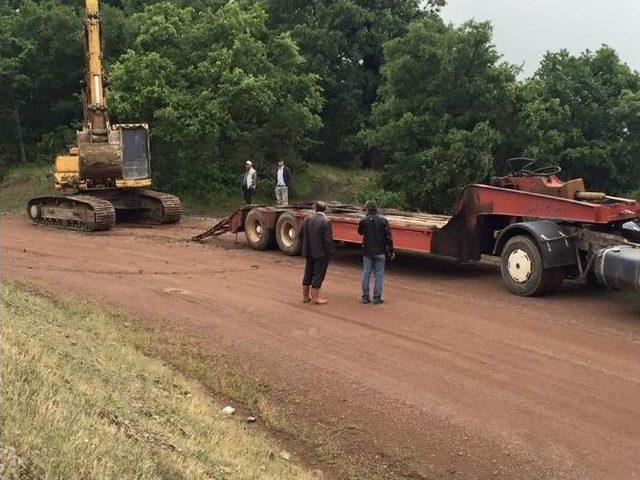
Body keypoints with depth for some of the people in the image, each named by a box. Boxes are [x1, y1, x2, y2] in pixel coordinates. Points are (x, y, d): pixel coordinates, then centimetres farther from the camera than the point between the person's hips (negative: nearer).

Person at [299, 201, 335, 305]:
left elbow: (301, 235, 6)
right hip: (321, 253, -6)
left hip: (309, 253, 6)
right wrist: (330, 251, -8)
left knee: (308, 274, 16)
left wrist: (304, 248, 17)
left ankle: (305, 296, 25)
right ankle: (316, 297, 9)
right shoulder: (326, 222, -17)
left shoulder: (307, 220, 1)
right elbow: (328, 239, -19)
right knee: (318, 275, 4)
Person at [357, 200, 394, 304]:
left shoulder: (364, 221, -7)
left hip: (367, 252, 1)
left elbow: (360, 232, 15)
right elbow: (389, 237, -6)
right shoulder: (383, 220, -6)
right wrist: (391, 251, 1)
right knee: (379, 274, 5)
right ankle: (377, 298, 5)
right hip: (380, 252, 0)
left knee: (366, 274, 9)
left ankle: (365, 297, 12)